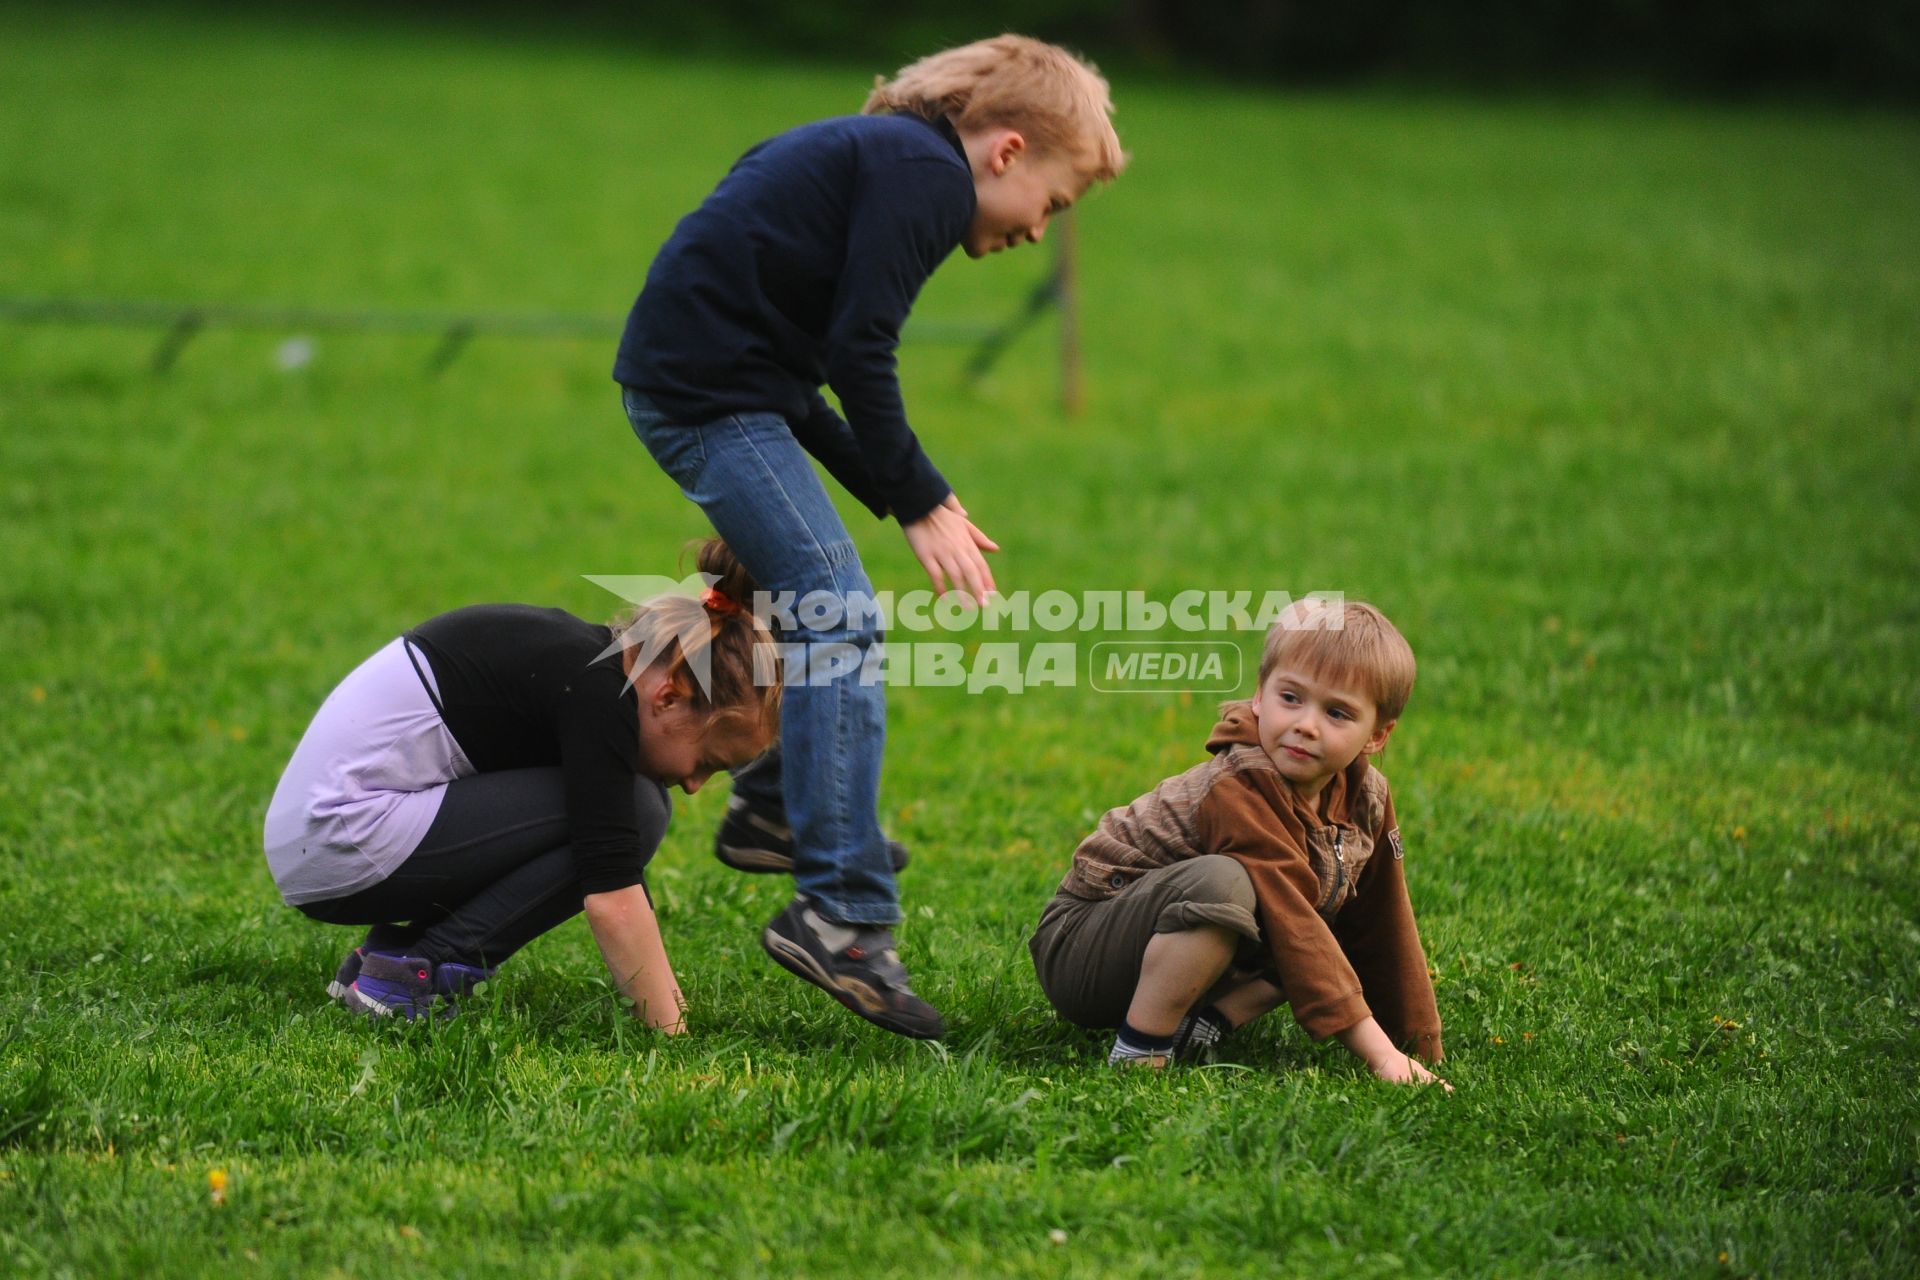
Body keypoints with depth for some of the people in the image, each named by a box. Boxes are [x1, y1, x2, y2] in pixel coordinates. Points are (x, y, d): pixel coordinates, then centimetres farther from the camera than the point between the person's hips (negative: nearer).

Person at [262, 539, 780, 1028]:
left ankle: (388, 951, 10)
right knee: (633, 810, -12)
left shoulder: (581, 661, 12)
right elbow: (612, 896, -22)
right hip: (344, 846, -10)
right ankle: (412, 975, -9)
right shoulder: (594, 689, -16)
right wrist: (673, 1034, -19)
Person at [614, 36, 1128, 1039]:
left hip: (679, 381, 11)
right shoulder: (924, 171, -9)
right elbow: (858, 353, -18)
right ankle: (840, 913, -19)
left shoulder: (871, 155, 21)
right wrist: (920, 503, -10)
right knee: (838, 623, -14)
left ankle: (772, 811, 42)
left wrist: (897, 493, 16)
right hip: (712, 390, -11)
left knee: (819, 601, 27)